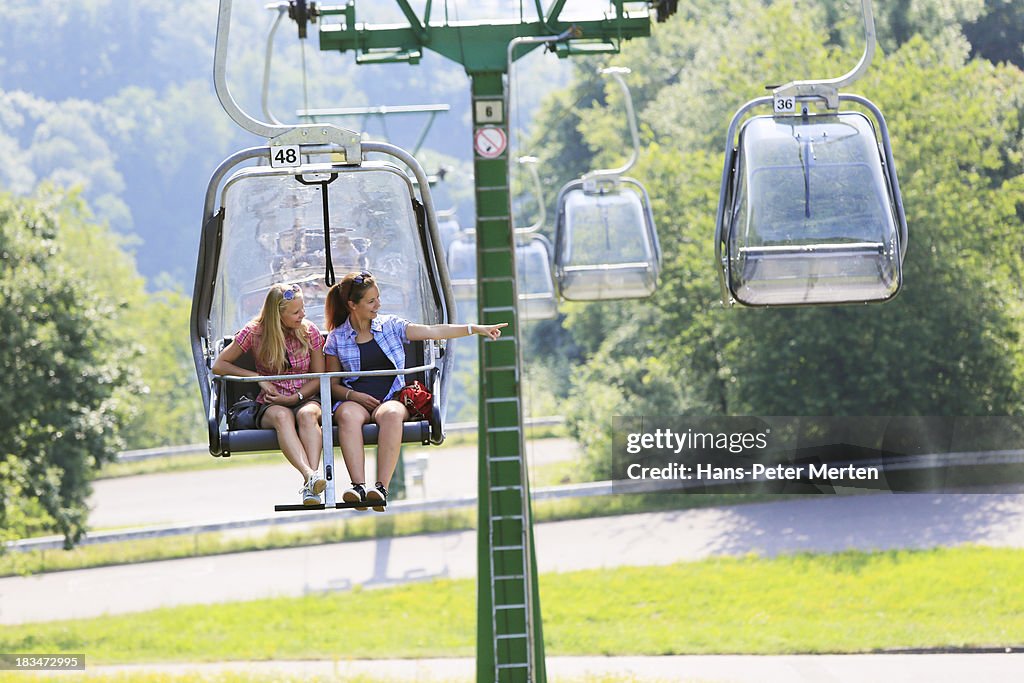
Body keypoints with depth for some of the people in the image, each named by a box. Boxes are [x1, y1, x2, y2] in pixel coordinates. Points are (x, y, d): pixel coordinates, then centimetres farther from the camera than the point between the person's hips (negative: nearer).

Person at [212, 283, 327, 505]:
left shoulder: (310, 332, 3)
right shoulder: (254, 333, -2)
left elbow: (319, 378, 7)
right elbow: (219, 365, 3)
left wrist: (294, 398, -11)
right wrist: (258, 378, -7)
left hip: (305, 398, 1)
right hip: (270, 405, -1)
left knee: (307, 414, -37)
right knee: (282, 416, -38)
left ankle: (311, 487, -57)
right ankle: (310, 476, -62)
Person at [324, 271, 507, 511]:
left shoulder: (391, 326, 13)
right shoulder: (336, 338, 10)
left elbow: (433, 331, 9)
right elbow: (333, 385, 13)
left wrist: (476, 329, 1)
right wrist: (353, 395, -9)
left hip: (391, 398, 1)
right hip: (355, 400, -1)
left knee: (391, 414, -37)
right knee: (348, 416, -38)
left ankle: (382, 487, -46)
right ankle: (359, 486, -49)